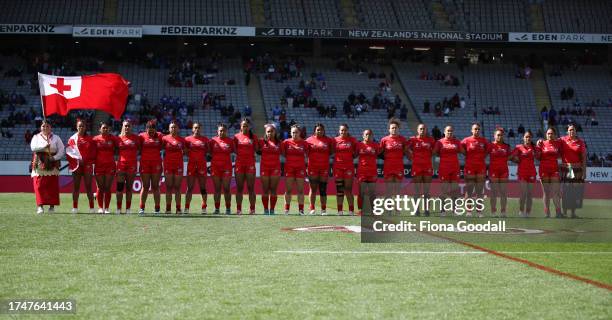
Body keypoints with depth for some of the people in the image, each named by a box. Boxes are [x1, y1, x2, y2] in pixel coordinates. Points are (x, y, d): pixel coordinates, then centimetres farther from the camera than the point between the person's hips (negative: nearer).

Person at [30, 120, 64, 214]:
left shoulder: (55, 138, 13)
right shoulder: (36, 137, 13)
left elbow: (61, 149, 4)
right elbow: (33, 147, -6)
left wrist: (55, 157, -11)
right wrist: (44, 146, -15)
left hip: (52, 166, 0)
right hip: (40, 165, 0)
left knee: (52, 186, -4)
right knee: (39, 186, -10)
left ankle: (52, 206, 2)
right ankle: (40, 206, -11)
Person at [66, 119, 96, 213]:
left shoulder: (90, 139, 8)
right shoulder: (72, 139, 6)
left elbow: (93, 152, 8)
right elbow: (68, 152, 2)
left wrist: (90, 162, -4)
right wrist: (77, 160, -8)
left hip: (87, 166, 0)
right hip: (76, 166, 0)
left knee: (88, 187, -2)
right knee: (76, 187, 4)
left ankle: (91, 207, -3)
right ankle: (75, 207, 6)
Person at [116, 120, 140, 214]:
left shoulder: (136, 138, 5)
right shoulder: (119, 138, 6)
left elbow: (140, 150, 11)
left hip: (132, 164, 0)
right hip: (121, 164, 0)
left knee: (129, 187, 4)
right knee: (120, 186, -4)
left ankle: (128, 208, 8)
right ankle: (119, 208, -1)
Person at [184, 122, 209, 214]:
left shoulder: (205, 140, 8)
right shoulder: (188, 139, 7)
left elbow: (208, 151, 11)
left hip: (202, 165, 0)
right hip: (191, 164, 0)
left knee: (203, 188, 1)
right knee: (190, 187, -2)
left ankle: (204, 208, 4)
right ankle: (186, 208, -2)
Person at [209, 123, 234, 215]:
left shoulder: (230, 141, 4)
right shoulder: (213, 140, 6)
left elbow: (233, 151, 10)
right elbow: (209, 152, 12)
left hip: (226, 167, -1)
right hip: (215, 166, 1)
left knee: (226, 189, -3)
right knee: (217, 189, 3)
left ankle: (228, 208, 1)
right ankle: (217, 208, 6)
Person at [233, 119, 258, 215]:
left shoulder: (253, 137, 7)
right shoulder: (236, 136, 8)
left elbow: (256, 149, 6)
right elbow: (234, 149, 10)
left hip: (250, 164, -1)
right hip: (239, 163, 1)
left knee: (251, 188, -1)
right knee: (239, 188, 2)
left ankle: (252, 209, 2)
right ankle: (238, 209, 5)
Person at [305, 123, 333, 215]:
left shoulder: (328, 140, 7)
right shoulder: (309, 140, 4)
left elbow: (331, 152, 11)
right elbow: (306, 152, 7)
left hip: (324, 168, 1)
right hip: (312, 167, -1)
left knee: (323, 188, 2)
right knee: (313, 188, 2)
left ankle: (323, 209, 6)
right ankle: (312, 208, 6)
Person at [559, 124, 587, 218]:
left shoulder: (580, 142, 4)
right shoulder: (563, 140, 4)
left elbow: (583, 157, 2)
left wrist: (584, 171, -3)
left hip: (577, 168, 1)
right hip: (565, 168, -1)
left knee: (575, 191, 2)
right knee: (565, 190, -2)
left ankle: (573, 212, 9)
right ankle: (564, 212, 2)